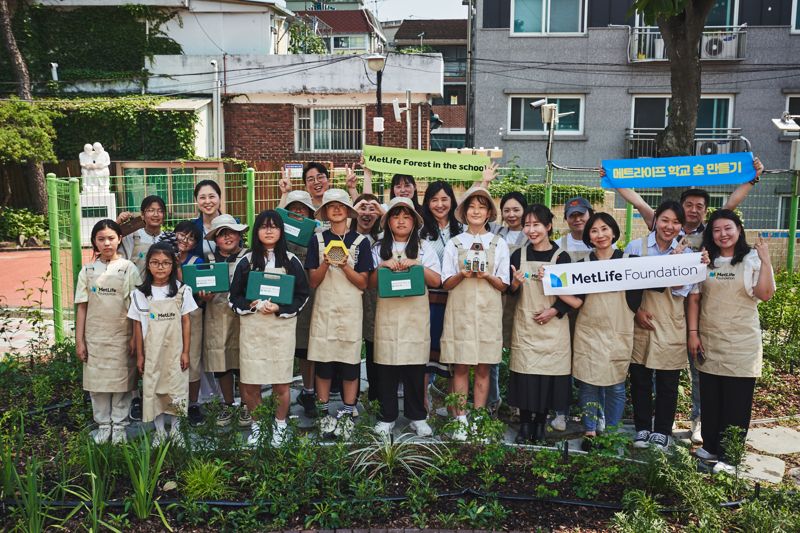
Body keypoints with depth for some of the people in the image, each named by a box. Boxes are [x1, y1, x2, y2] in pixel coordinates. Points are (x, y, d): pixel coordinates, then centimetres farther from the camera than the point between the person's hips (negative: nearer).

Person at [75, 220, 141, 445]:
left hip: (121, 337, -2)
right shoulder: (88, 271, 3)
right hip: (95, 337, 2)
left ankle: (119, 425, 19)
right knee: (96, 382, 7)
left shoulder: (128, 268, -3)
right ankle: (103, 424, 22)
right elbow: (82, 308, 4)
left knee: (121, 381, 5)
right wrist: (79, 341, 1)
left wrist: (135, 337, -7)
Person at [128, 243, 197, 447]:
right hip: (152, 351, 0)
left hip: (174, 350, 0)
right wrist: (139, 355, 1)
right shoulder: (140, 293, -3)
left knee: (176, 389, 7)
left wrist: (185, 352, -3)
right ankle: (160, 430, 24)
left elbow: (186, 322, -1)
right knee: (153, 389, 8)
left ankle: (175, 428, 25)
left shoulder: (181, 290, -4)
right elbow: (137, 325, 2)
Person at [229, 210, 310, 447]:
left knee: (281, 383, 2)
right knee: (250, 383, 2)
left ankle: (280, 425, 23)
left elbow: (302, 296, 3)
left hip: (281, 327, -1)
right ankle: (256, 424, 23)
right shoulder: (247, 261, 6)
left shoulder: (291, 261, 3)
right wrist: (254, 304, -12)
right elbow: (235, 296, 7)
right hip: (252, 327, 1)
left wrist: (279, 308, -11)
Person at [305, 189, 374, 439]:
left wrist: (345, 266, -15)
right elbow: (313, 281, 4)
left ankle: (347, 414, 12)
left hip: (350, 309, -1)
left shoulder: (360, 241, 4)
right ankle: (324, 414, 14)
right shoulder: (317, 240, 7)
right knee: (323, 362, 1)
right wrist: (325, 264, -14)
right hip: (324, 308, 1)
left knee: (350, 362, 1)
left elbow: (363, 283, 0)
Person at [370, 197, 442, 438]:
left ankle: (417, 417, 15)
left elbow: (436, 280, 1)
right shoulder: (379, 248, 9)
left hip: (415, 313, 0)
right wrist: (383, 266, -10)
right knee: (386, 366, 1)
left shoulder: (424, 247, 8)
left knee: (415, 367, 2)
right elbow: (370, 283, 6)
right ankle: (387, 417, 14)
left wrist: (415, 264, -11)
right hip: (387, 314, 1)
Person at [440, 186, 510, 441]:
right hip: (460, 311, 0)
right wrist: (462, 274, -15)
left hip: (488, 312, 1)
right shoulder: (454, 243, 8)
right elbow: (446, 284, 5)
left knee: (483, 369, 3)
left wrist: (487, 276, -14)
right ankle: (461, 421, 7)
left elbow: (503, 285, 6)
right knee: (460, 368, -1)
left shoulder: (499, 244, 8)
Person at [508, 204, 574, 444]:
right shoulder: (519, 255, 4)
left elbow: (571, 294, 1)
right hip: (525, 324, 1)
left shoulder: (561, 256, 0)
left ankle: (541, 423, 18)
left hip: (553, 324, -1)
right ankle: (525, 424, 12)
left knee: (549, 374, 2)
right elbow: (510, 292, 4)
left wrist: (554, 311, -12)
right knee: (525, 373, -1)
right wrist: (515, 283, -17)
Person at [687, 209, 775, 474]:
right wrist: (693, 333, 1)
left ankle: (729, 455, 9)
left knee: (737, 402, 0)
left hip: (741, 343, -3)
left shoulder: (752, 260, -1)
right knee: (709, 398, 11)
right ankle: (710, 445, 26)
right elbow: (694, 299, 7)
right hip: (709, 342, 3)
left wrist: (766, 261, -20)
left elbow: (765, 295, -12)